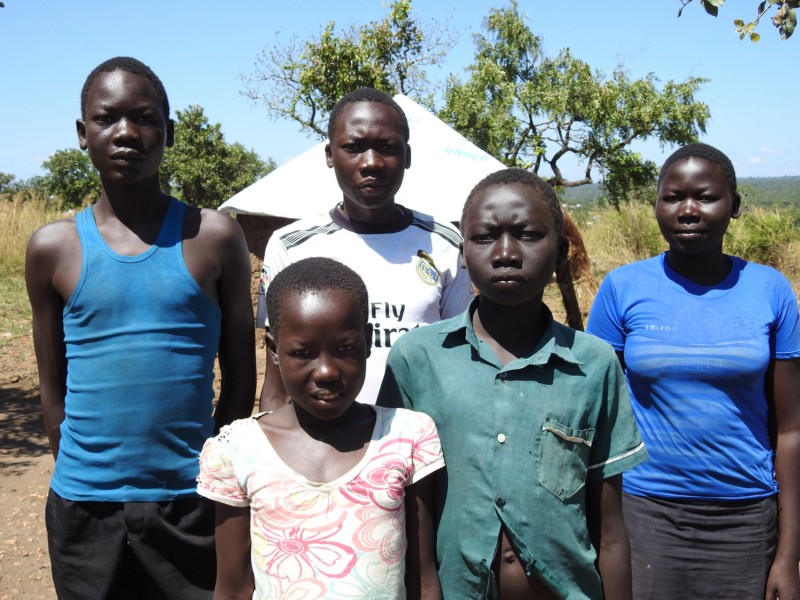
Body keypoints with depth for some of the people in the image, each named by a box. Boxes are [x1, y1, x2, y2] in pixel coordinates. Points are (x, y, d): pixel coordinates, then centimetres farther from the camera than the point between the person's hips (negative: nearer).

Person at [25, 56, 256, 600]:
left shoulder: (215, 237, -3)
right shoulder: (53, 248, 0)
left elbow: (240, 377, 3)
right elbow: (53, 387, 8)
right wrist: (78, 481, 8)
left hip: (190, 501, -1)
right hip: (86, 506, 1)